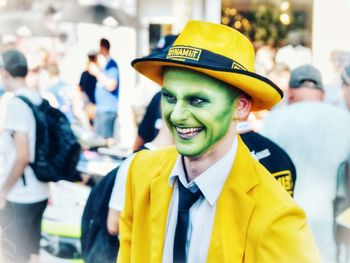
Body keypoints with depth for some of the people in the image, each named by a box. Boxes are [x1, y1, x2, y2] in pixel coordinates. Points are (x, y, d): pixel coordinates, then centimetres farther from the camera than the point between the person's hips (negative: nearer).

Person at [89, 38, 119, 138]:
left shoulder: (111, 64, -11)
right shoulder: (104, 64, 16)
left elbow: (111, 86, -21)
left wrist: (97, 73, -17)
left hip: (107, 110, -10)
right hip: (101, 108, 10)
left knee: (103, 138, -13)